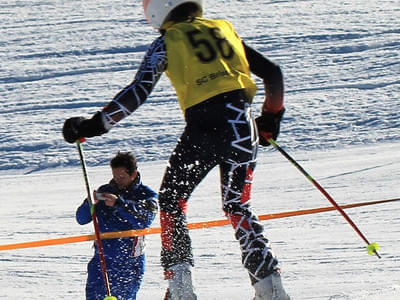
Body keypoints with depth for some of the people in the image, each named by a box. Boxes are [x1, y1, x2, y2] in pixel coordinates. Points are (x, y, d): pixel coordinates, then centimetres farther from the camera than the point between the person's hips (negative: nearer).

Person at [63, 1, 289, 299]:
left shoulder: (168, 41, 7)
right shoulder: (225, 29, 19)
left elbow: (137, 93, -4)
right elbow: (272, 72, 19)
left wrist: (92, 126, 2)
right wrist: (271, 118, 33)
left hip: (203, 128, -4)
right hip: (242, 128, 4)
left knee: (171, 199, 15)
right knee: (237, 205, 18)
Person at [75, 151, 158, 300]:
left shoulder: (147, 195, 0)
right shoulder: (104, 191, 8)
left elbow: (144, 221, -19)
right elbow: (81, 219, 5)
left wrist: (119, 204, -28)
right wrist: (90, 203, -17)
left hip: (129, 262, -3)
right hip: (102, 259, 3)